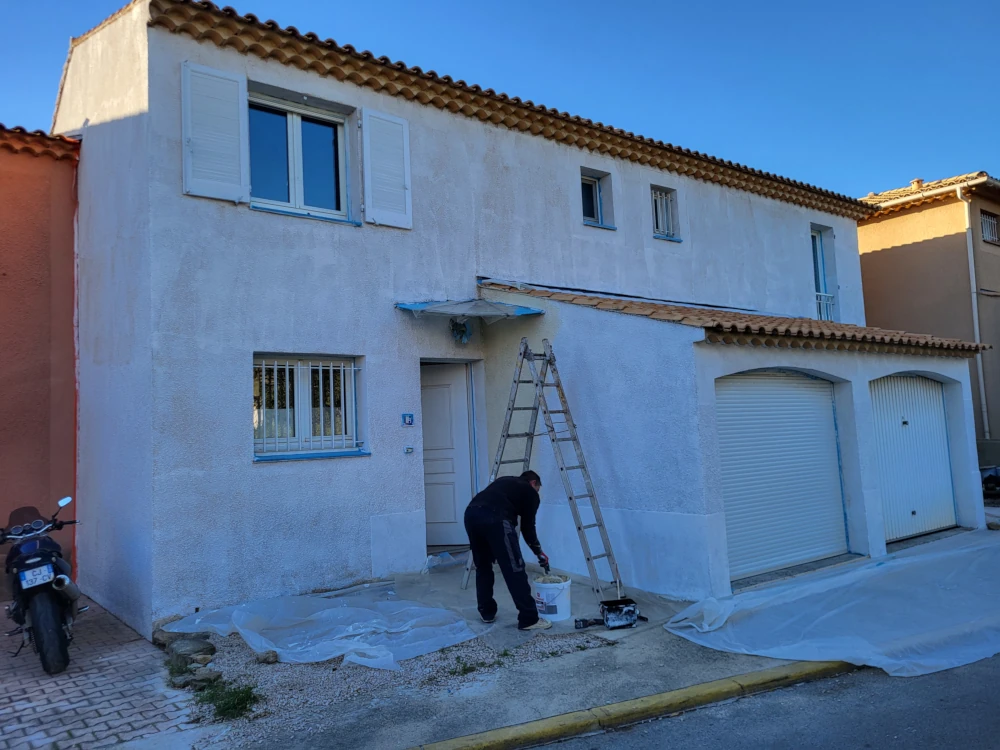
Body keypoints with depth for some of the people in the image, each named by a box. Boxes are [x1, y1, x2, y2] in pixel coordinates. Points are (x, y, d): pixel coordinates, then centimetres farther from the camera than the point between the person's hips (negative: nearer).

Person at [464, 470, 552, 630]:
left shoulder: (506, 481, 38)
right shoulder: (531, 493, 22)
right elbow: (527, 526, 19)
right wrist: (539, 552, 34)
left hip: (471, 513, 6)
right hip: (495, 518, -6)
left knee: (482, 566, 24)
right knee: (514, 569, 3)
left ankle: (486, 612, 31)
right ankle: (529, 619, 7)